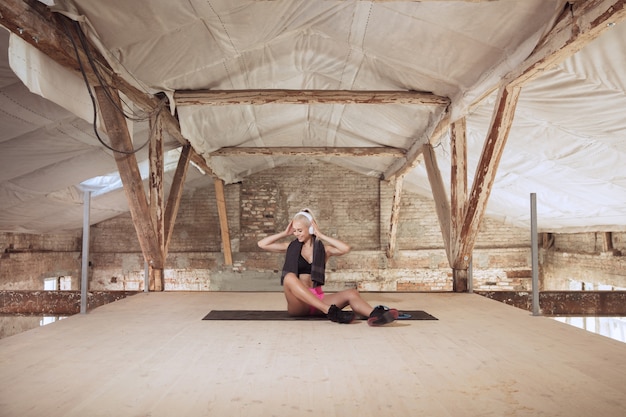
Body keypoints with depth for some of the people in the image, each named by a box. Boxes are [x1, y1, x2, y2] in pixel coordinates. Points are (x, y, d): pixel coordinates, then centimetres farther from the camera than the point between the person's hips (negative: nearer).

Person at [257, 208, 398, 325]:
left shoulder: (323, 248, 8)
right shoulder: (291, 247, 10)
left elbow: (345, 248, -12)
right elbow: (262, 244, 3)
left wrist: (321, 235, -6)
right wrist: (285, 233, 6)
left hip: (317, 299, 2)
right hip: (297, 304, -1)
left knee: (351, 294, -24)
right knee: (289, 277, -34)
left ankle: (375, 314, -56)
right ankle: (331, 311, -45)